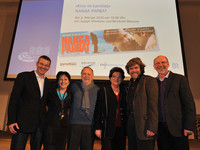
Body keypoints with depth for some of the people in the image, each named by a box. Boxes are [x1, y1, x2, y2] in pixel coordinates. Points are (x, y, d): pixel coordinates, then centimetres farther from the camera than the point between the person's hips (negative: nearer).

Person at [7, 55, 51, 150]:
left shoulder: (47, 82, 13)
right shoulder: (23, 76, -2)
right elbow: (13, 99, -6)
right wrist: (11, 121, -12)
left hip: (40, 124, 5)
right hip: (23, 122, -4)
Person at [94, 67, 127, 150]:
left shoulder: (124, 92, 10)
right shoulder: (103, 91, 1)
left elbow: (126, 110, 11)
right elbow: (98, 111, -1)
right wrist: (97, 128, -5)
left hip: (121, 128, 3)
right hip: (108, 128, -3)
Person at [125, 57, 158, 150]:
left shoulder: (149, 80, -6)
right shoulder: (131, 83, 17)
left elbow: (153, 105, -13)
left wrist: (151, 128, -19)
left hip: (143, 124, -7)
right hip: (131, 123, 7)